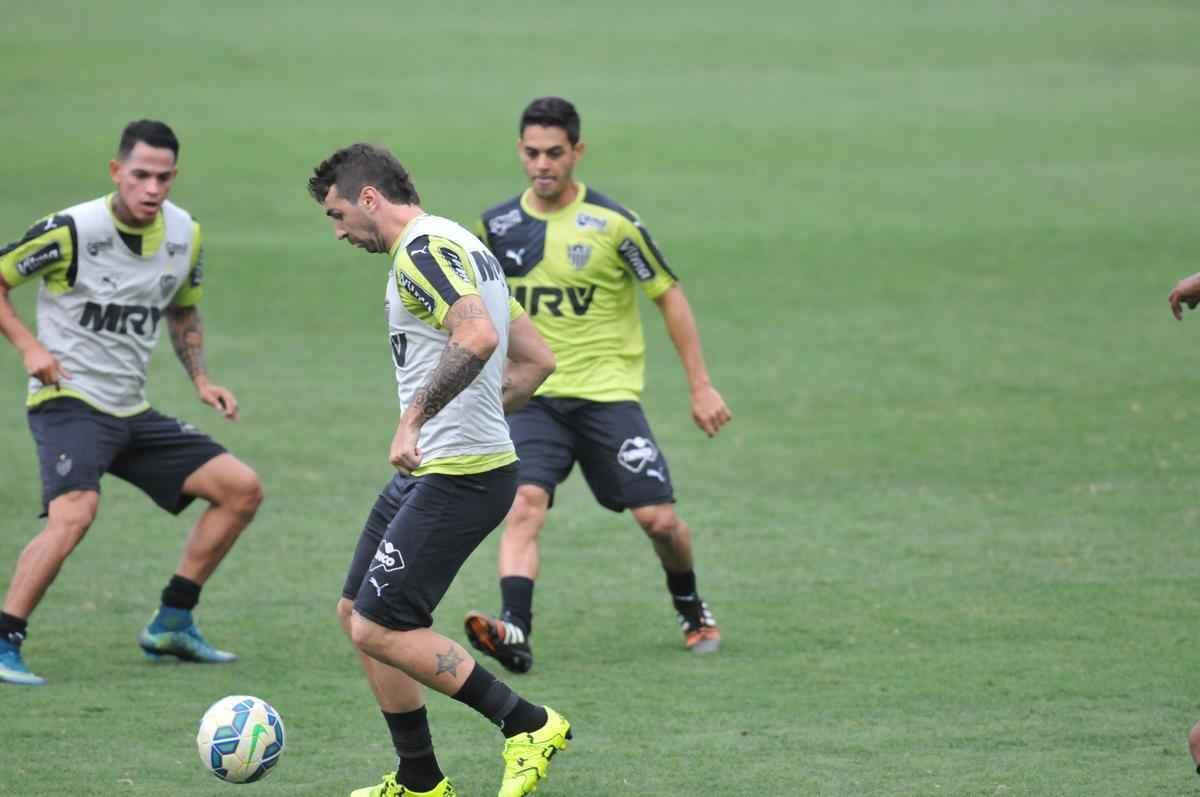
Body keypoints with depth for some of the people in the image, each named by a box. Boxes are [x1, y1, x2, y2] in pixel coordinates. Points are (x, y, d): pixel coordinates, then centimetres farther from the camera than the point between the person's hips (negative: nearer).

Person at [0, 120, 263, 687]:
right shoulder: (72, 231, -16)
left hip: (132, 412, 7)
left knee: (242, 489, 3)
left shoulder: (185, 234, 4)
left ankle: (171, 624, 12)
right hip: (69, 401, -7)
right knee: (75, 511, -33)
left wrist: (200, 379, 9)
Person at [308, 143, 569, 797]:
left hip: (455, 479, -11)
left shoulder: (421, 249, -14)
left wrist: (415, 418, -30)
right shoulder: (460, 246, 18)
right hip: (430, 473, 11)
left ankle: (529, 725, -3)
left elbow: (477, 337, -33)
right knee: (356, 613, 14)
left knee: (379, 629, -10)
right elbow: (536, 361, 22)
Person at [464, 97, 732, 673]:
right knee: (523, 505, -22)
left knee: (657, 518, -4)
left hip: (608, 393, -2)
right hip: (534, 398, 2)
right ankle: (514, 631, -34)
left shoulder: (612, 223, -7)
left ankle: (691, 609, 26)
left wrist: (701, 387, -1)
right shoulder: (498, 227, 3)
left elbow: (669, 296, 1)